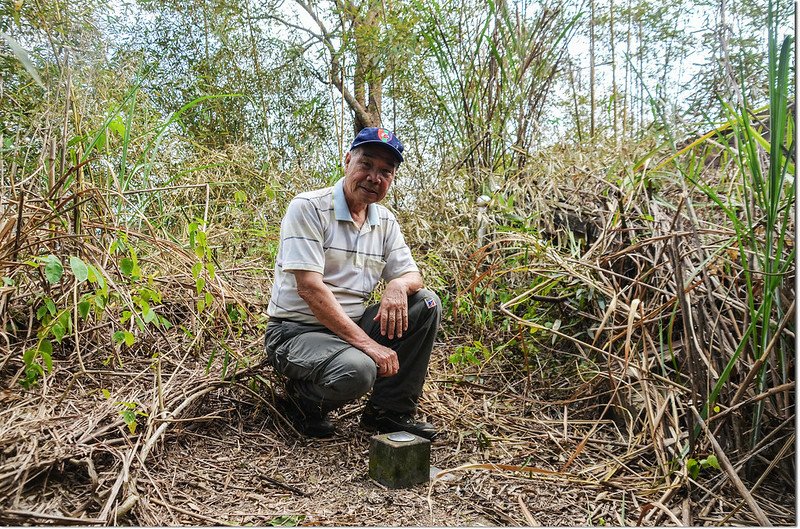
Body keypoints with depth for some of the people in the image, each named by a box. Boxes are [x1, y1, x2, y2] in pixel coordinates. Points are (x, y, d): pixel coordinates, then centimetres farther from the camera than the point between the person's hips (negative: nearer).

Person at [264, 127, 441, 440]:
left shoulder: (385, 222, 8)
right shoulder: (308, 207, -13)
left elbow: (412, 275, 9)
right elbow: (309, 287, -22)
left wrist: (399, 285, -19)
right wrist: (366, 343, -26)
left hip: (352, 328, 7)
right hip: (296, 331, -7)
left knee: (426, 304, -8)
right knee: (357, 370, -35)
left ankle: (390, 412, -2)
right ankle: (302, 401, 0)